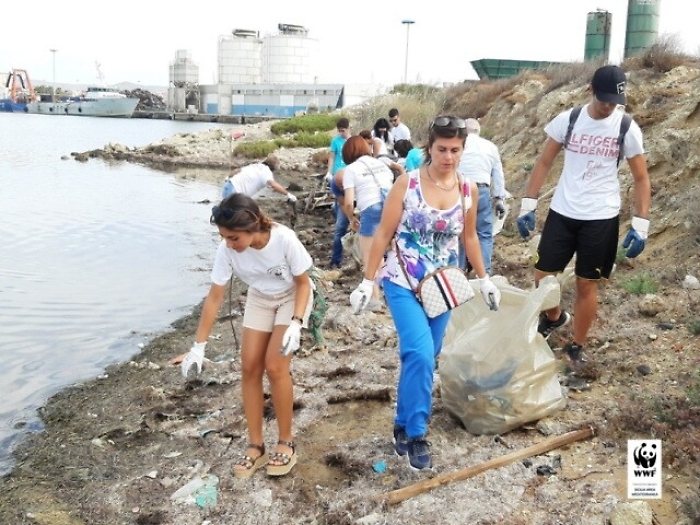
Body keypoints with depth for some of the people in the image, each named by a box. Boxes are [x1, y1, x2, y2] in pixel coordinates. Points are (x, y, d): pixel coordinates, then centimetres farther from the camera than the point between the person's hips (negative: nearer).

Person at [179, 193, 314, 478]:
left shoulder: (284, 239, -36)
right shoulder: (227, 249, -27)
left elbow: (303, 284, -20)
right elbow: (214, 297, -18)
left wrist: (296, 323, -32)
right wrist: (199, 345, -17)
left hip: (292, 297, -4)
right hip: (259, 299, 4)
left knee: (274, 367, -15)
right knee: (250, 367, -3)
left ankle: (286, 442, 4)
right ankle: (255, 446, 10)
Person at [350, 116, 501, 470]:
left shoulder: (468, 189, 0)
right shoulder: (407, 183, -11)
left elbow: (469, 237, 14)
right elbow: (383, 235, -7)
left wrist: (484, 278, 17)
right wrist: (367, 281, -9)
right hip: (402, 283, -4)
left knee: (425, 357, 10)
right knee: (420, 354, -19)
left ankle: (404, 424, 28)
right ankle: (415, 433, -6)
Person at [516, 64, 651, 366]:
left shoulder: (627, 129, -6)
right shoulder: (567, 120, -2)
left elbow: (641, 178, 0)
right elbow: (545, 162, 5)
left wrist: (641, 224, -7)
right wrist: (528, 204, 0)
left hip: (601, 219, -2)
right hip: (562, 213, 2)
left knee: (587, 284, 6)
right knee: (542, 277, 5)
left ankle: (576, 349, 23)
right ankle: (554, 318, 37)